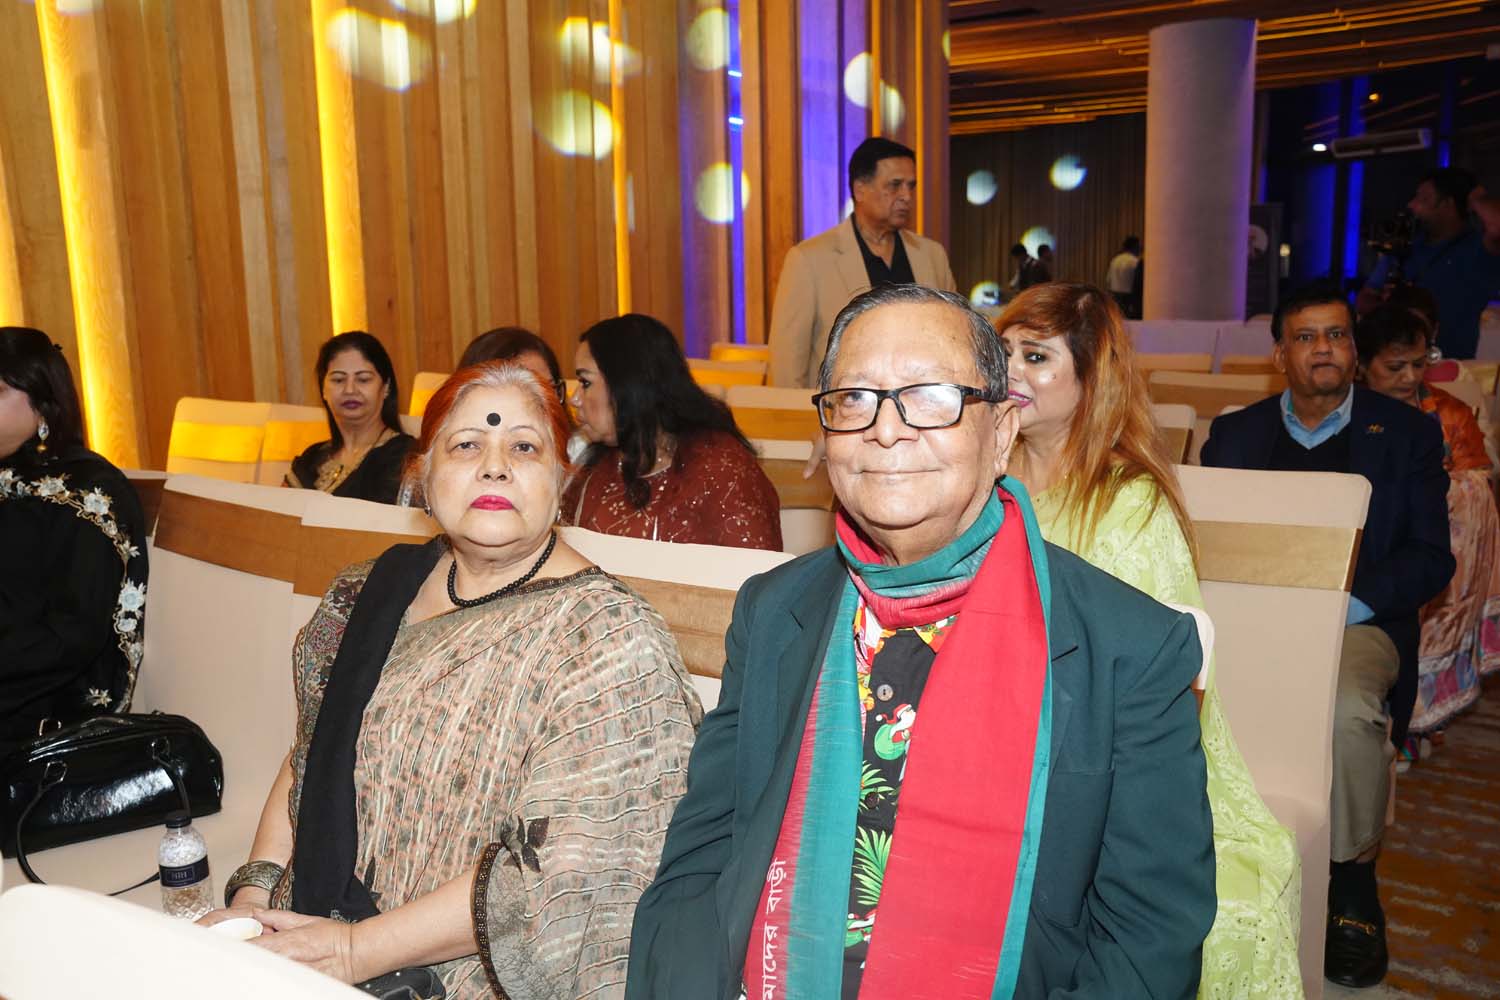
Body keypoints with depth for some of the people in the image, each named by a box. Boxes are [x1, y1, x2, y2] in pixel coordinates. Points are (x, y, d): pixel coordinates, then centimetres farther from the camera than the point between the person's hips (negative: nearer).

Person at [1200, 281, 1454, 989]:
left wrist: (1346, 602, -14)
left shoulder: (1408, 433, 12)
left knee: (1346, 709, -34)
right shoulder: (1233, 435, 17)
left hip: (1359, 621, -1)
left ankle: (1353, 878, -7)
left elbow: (1430, 558, 3)